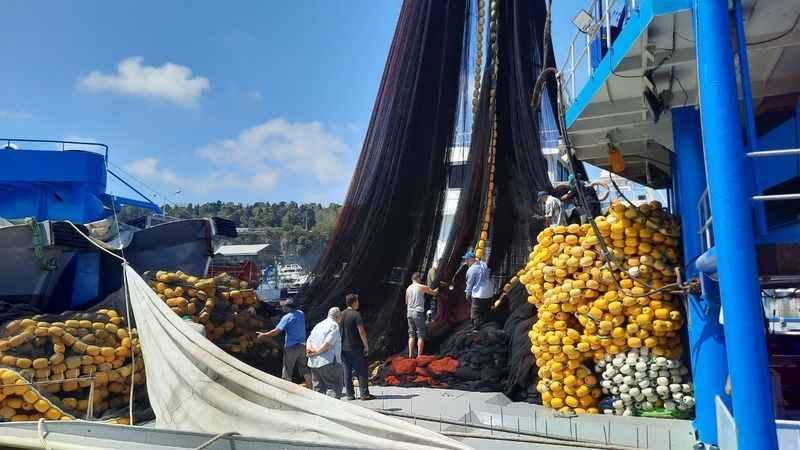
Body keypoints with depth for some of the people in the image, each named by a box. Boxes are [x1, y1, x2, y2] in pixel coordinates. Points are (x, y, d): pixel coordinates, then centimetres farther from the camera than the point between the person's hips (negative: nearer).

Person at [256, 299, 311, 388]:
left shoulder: (287, 318, -16)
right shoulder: (301, 313, 2)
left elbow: (276, 331, -18)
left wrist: (263, 335, -7)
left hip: (291, 347, -6)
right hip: (302, 345, 6)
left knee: (287, 371, 7)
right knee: (304, 368, 15)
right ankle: (309, 388, 19)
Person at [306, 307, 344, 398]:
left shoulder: (318, 325, 21)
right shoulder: (334, 325, -4)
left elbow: (309, 340, 11)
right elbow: (328, 343, -15)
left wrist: (310, 349, -5)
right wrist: (317, 352, -6)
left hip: (314, 363, 8)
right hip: (328, 362, -8)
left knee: (318, 389, 12)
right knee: (334, 387, -6)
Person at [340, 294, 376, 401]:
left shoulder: (341, 314, 7)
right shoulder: (356, 314, -13)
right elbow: (361, 331, -16)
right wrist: (366, 345, -8)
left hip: (344, 348, 6)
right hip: (356, 348, -6)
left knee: (347, 372, 10)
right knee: (361, 371, 2)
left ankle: (350, 394, 13)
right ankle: (364, 394, 3)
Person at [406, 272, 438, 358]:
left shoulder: (408, 288, 9)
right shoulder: (422, 287, -4)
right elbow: (433, 292, 11)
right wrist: (437, 289, 32)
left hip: (409, 312, 5)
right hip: (418, 313, -5)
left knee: (411, 335, 11)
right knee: (420, 335, 0)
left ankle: (410, 354, 8)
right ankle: (419, 355, -2)